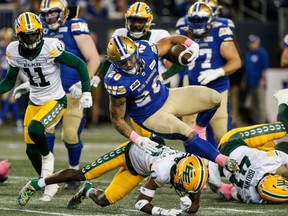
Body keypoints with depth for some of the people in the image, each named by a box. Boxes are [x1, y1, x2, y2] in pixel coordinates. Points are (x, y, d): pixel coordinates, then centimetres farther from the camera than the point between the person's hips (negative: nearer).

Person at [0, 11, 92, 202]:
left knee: (34, 129, -30)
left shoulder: (51, 48, -23)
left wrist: (86, 92, -17)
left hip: (56, 101, -6)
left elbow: (80, 65, -14)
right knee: (31, 150, 6)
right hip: (34, 102, 6)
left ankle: (47, 156, 2)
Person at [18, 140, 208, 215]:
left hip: (138, 171, 5)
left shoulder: (193, 169, -26)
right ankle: (36, 184, 15)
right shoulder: (162, 171, -43)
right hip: (130, 152, -5)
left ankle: (88, 191, 37)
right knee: (82, 175, -3)